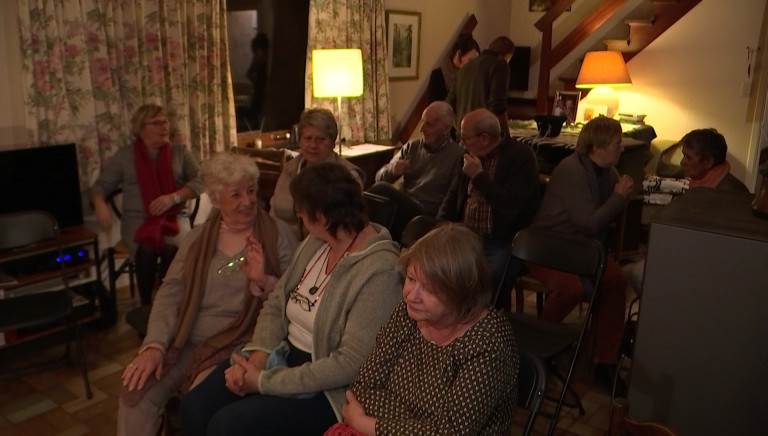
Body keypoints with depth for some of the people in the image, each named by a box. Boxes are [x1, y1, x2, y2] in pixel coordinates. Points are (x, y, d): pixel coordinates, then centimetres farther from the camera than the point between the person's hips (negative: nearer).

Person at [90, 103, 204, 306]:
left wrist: (173, 197, -14)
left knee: (172, 249, -34)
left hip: (174, 216, 0)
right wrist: (100, 204, -12)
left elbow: (199, 181, 3)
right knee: (146, 250, -34)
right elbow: (100, 185, 12)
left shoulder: (180, 152, 12)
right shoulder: (124, 156, 12)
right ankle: (146, 306, -19)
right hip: (137, 219, 0)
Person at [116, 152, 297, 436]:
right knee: (136, 391, -16)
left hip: (237, 346, -4)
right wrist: (154, 346, -9)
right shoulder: (197, 237, 12)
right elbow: (170, 293, 4)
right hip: (185, 342, 4)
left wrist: (263, 282, -22)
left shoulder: (278, 234, 1)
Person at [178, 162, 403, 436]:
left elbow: (350, 364, -25)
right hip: (283, 354, 7)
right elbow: (276, 304, 8)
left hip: (326, 390, -7)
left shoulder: (378, 272, -23)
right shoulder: (315, 243, 3)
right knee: (193, 407, -5)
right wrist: (257, 355, -11)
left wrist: (264, 381, -20)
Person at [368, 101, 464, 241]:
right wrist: (392, 170, -4)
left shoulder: (458, 155, 2)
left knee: (382, 189, -28)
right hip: (402, 209, 5)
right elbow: (380, 177, 18)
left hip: (426, 217, -5)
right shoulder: (411, 147, 20)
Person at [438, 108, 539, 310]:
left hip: (502, 243, -6)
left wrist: (479, 176, -13)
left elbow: (511, 205, -17)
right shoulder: (470, 156, 13)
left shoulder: (521, 156, -6)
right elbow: (452, 197, 21)